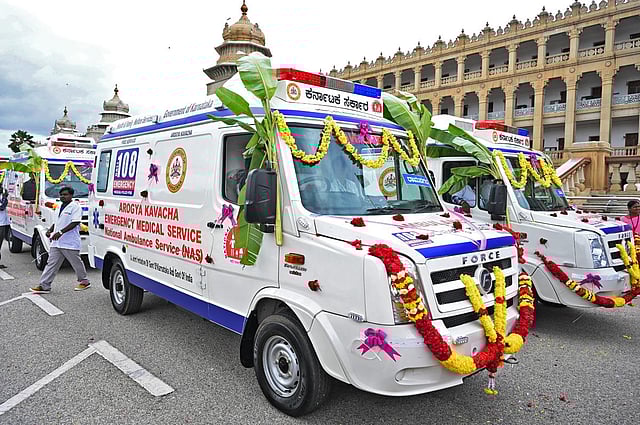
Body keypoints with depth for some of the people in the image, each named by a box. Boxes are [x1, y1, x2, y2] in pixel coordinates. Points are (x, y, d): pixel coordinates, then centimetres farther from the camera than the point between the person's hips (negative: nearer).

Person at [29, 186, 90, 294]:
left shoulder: (75, 207, -10)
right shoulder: (60, 207, 17)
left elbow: (74, 223, -20)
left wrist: (60, 232, -26)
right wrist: (50, 230, 10)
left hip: (70, 243, -8)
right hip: (56, 243, 8)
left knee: (77, 263, 5)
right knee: (51, 263, 5)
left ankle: (84, 281, 22)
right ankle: (44, 286, 7)